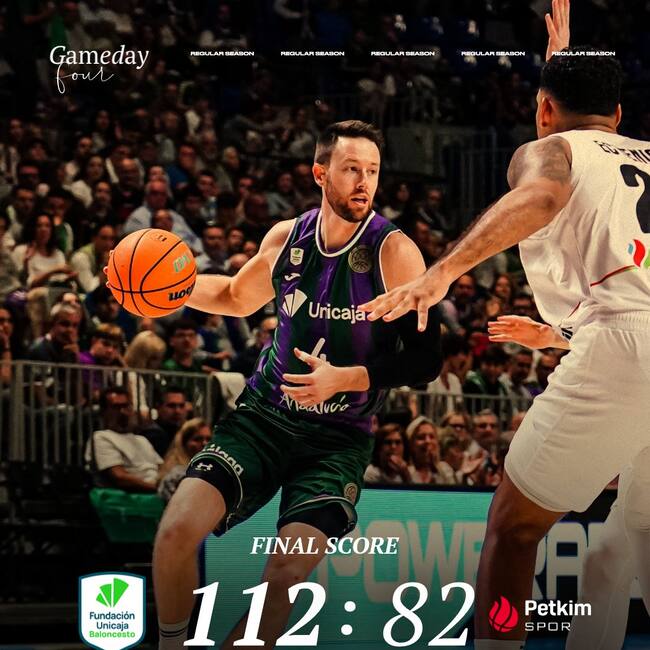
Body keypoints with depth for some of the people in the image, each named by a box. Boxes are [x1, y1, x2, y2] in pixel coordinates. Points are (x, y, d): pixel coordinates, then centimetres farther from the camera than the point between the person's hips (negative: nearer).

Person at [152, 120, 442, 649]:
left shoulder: (393, 252, -11)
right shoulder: (287, 238, 2)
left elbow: (425, 360, -11)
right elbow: (238, 296, 24)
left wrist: (344, 378, -22)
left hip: (339, 438, -3)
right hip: (265, 413, 3)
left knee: (288, 572, -20)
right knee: (177, 528, -17)